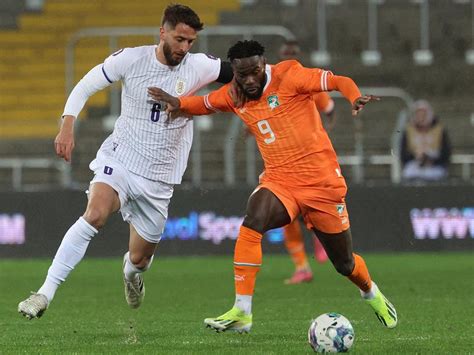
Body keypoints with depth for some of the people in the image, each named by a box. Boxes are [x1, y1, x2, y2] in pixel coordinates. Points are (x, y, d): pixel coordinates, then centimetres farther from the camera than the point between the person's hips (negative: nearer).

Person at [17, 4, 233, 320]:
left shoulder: (198, 67, -6)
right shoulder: (130, 59, -9)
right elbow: (85, 87, 0)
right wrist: (67, 126, -11)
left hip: (158, 179, 2)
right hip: (118, 160, -2)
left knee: (140, 258, 9)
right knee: (95, 214, -31)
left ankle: (132, 271, 51)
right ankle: (46, 293, -30)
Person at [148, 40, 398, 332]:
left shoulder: (288, 77, -12)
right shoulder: (233, 96, 3)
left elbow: (340, 82, -14)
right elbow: (204, 104, 22)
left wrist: (356, 98, -35)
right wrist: (178, 102, 0)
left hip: (322, 181, -3)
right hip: (278, 180, 3)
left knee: (345, 263, 9)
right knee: (252, 224, -31)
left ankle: (371, 292, 46)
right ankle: (241, 313, -29)